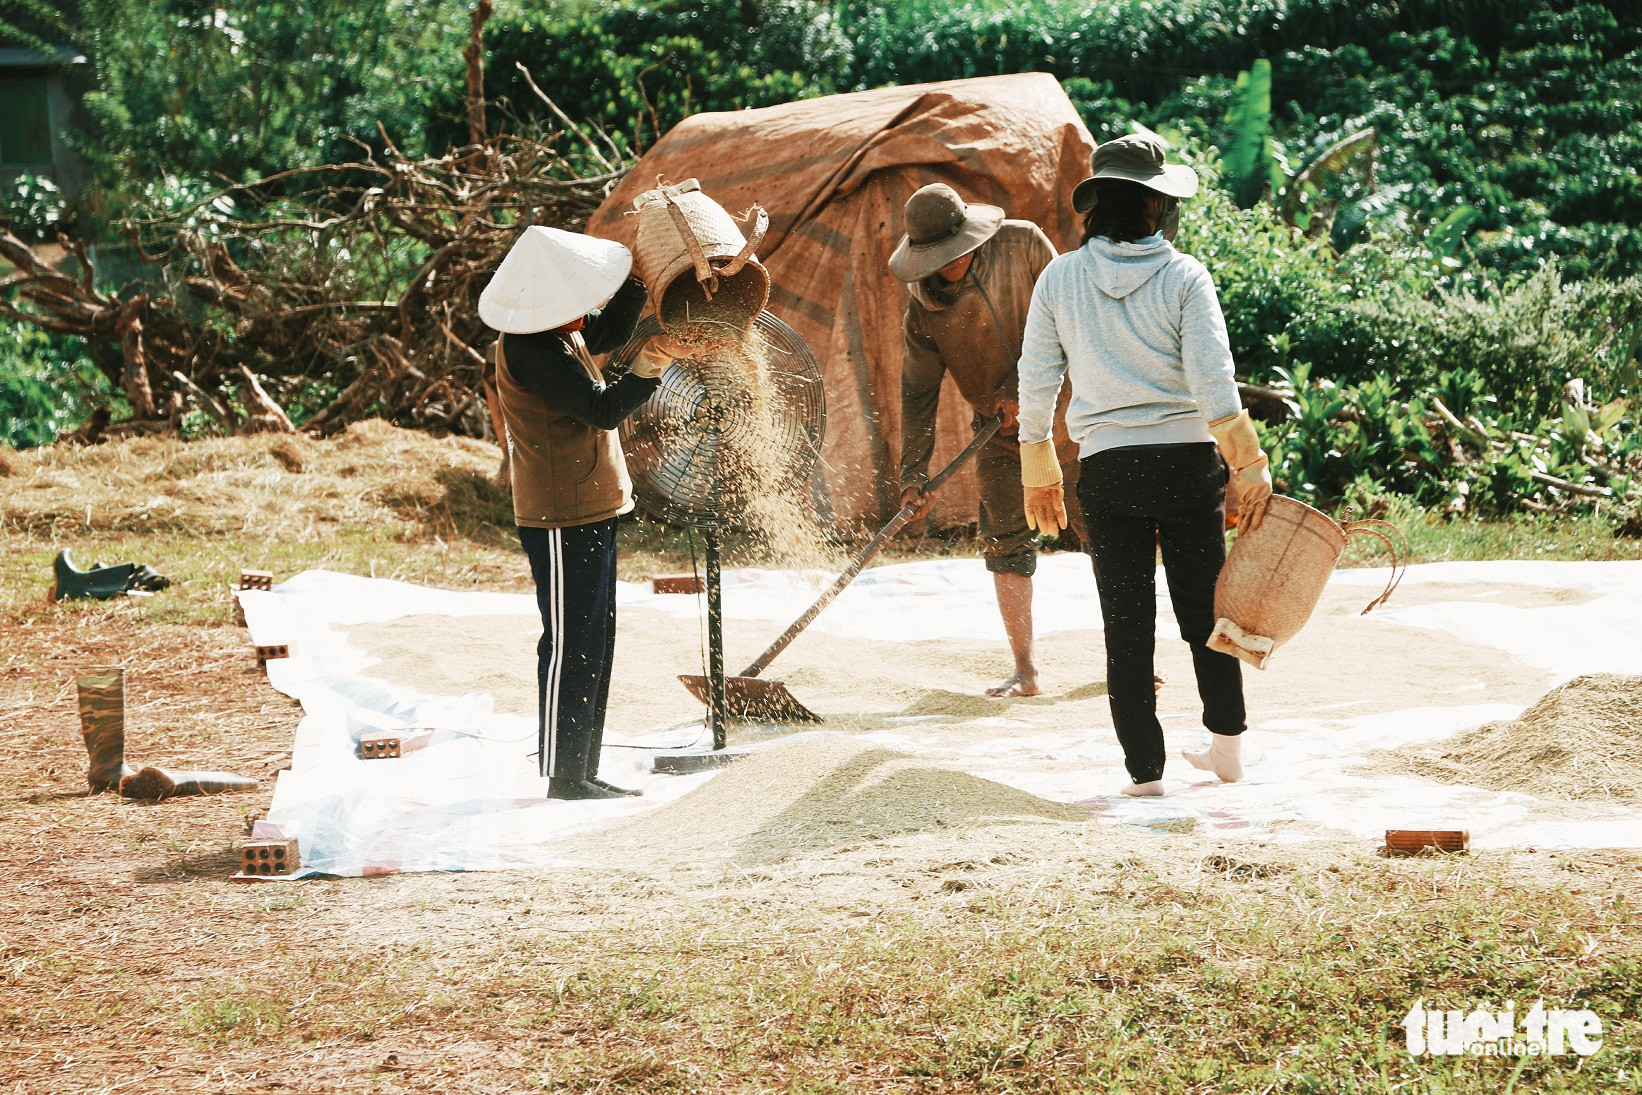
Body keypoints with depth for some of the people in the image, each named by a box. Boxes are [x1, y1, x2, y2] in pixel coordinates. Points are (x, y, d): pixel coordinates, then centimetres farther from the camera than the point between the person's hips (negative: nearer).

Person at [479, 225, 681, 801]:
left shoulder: (558, 329, 9)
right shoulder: (532, 349, -20)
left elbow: (609, 331, 27)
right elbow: (601, 409, -23)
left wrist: (639, 280, 14)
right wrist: (643, 373, -36)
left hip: (590, 512, 10)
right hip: (561, 520, -10)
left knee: (593, 644, 15)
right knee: (571, 645, -6)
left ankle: (582, 772, 22)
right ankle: (564, 776, -1)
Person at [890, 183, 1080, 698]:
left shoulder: (1023, 243, -13)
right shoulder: (924, 303, -8)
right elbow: (918, 392, -5)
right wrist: (913, 473, -11)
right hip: (1002, 430, 2)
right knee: (1006, 540, -5)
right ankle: (1025, 672, 1)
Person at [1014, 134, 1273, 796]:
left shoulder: (1060, 279, 1)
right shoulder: (1183, 276, -5)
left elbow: (1036, 385, 4)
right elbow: (1213, 384, -11)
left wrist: (1039, 473, 15)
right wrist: (1250, 468, -7)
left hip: (1108, 468, 0)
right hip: (1189, 461, 0)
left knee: (1127, 620, 5)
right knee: (1204, 608, 15)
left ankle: (1145, 771, 3)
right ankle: (1227, 750, 27)